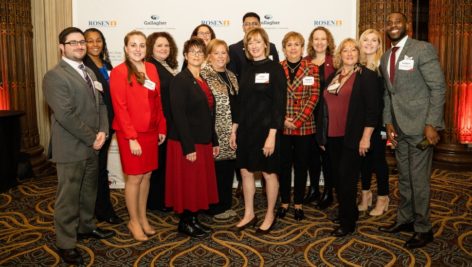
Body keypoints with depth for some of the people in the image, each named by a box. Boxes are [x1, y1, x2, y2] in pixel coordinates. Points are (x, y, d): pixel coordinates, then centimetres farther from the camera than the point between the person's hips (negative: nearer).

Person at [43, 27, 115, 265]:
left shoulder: (88, 72, 14)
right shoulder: (55, 76, -13)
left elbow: (100, 104, 12)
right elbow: (65, 115, -20)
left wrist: (102, 132, -4)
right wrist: (92, 138, -16)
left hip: (92, 146, 8)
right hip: (71, 147, -8)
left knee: (89, 191, 19)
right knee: (68, 197, 2)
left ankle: (86, 227, 38)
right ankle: (65, 243, 16)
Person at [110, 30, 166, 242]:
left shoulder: (151, 69, 7)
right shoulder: (119, 72, -10)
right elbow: (120, 108, -13)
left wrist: (162, 128, 9)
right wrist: (131, 138, -16)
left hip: (150, 131, 6)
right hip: (130, 133, -6)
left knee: (146, 176, 13)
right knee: (134, 178, 4)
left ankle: (143, 218, 28)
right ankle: (133, 221, 22)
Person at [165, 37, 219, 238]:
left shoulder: (203, 81, 12)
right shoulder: (180, 80, -12)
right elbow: (178, 116, -18)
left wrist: (214, 142, 13)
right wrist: (188, 147, -21)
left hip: (203, 142, 8)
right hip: (186, 143, -8)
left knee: (200, 182, 14)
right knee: (187, 183, 2)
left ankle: (194, 219, 27)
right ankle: (185, 223, 18)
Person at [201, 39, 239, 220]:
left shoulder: (231, 76, 14)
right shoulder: (204, 75, -9)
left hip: (231, 132, 7)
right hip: (215, 132, -7)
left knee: (229, 169, 12)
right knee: (216, 169, 1)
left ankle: (226, 205, 25)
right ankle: (216, 208, 16)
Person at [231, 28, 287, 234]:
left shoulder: (275, 68, -8)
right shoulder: (247, 70, 9)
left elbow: (279, 103, -13)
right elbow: (241, 101, 13)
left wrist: (272, 134, -18)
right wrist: (234, 129, 9)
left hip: (266, 129, -6)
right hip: (246, 128, 6)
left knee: (269, 173, 7)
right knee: (246, 171, 11)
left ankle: (270, 215, 23)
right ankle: (249, 214, 26)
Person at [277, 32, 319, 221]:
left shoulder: (312, 69, 0)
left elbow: (313, 97, -6)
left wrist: (298, 121, -13)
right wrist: (283, 119, -11)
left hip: (305, 126, -1)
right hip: (282, 126, 1)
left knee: (301, 166, 8)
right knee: (284, 165, 9)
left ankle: (298, 204, 22)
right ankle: (284, 202, 24)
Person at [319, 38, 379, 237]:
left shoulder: (366, 76, -5)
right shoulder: (333, 77, 14)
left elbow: (372, 109, -11)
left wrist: (366, 137, -16)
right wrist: (323, 135, 15)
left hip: (352, 138, -6)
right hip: (333, 137, 6)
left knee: (347, 179, -2)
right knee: (337, 178, 13)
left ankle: (348, 223, 11)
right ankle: (347, 212, 30)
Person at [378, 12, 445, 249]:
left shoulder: (423, 49, -8)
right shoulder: (385, 58, 12)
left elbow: (438, 87, -11)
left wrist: (432, 124, -17)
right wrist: (388, 122, 6)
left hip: (419, 126, -6)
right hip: (399, 128, 7)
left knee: (418, 179, 0)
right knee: (403, 178, 16)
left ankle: (423, 229, 14)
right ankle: (404, 220, 30)